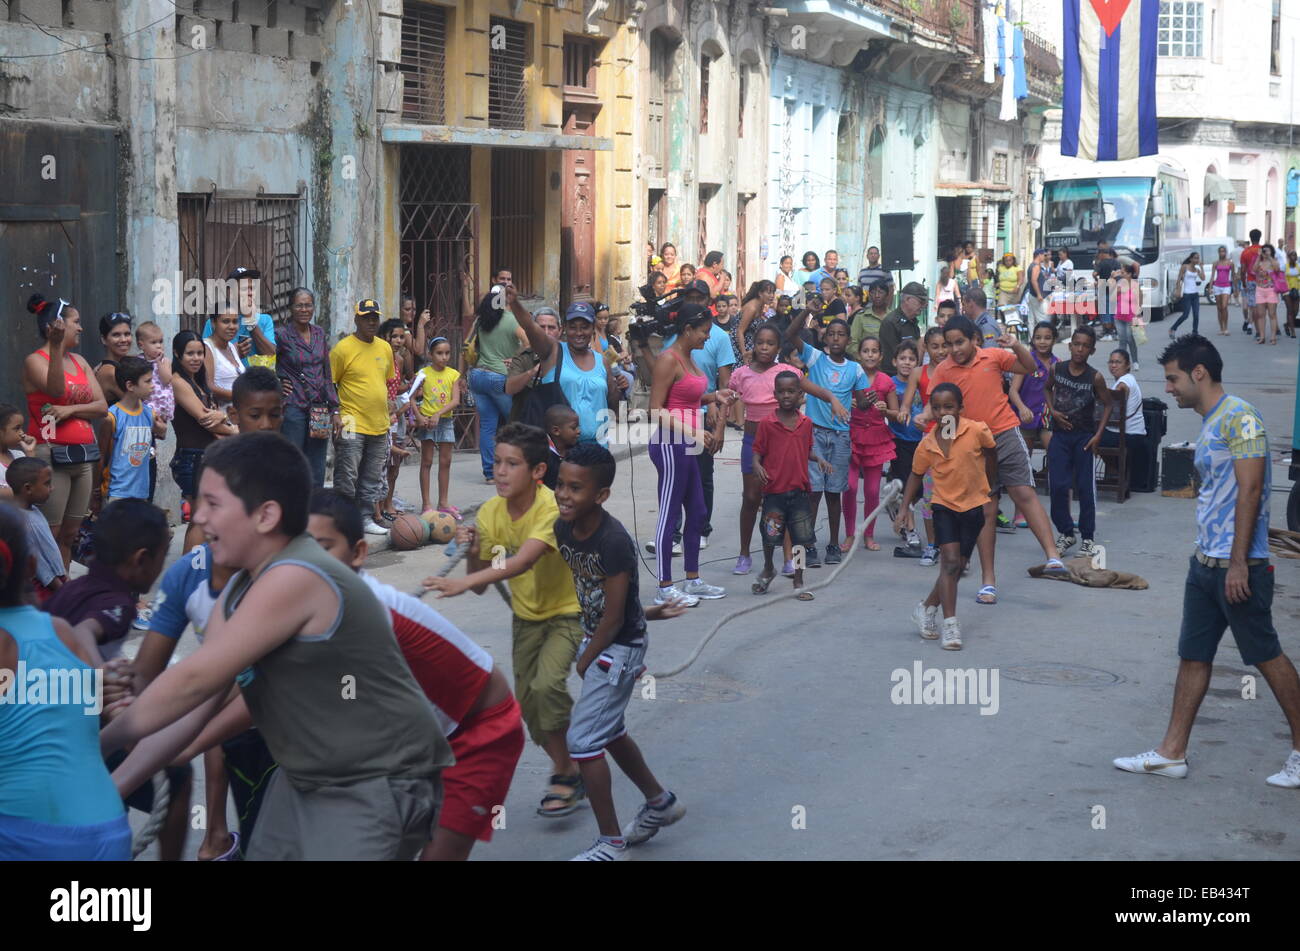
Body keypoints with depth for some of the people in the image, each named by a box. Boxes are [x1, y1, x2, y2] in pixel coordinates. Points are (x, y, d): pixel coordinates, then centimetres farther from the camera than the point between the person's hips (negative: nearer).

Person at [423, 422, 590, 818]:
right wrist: (472, 554, -27)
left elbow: (523, 561, -44)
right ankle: (566, 768, 30)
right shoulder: (490, 513, -10)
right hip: (526, 616, 6)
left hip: (568, 611, -6)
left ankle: (564, 773, -5)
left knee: (546, 685, -26)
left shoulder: (552, 507, -28)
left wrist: (463, 583, -53)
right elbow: (480, 584, -5)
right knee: (528, 701, 6)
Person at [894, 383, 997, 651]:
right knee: (950, 561, -13)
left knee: (958, 566, 9)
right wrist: (904, 507, -1)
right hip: (944, 506, -1)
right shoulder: (927, 444, -8)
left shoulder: (977, 431, -15)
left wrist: (990, 485, 15)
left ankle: (927, 609, 28)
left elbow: (991, 452, 5)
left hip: (973, 506, 1)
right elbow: (916, 474, 7)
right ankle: (950, 624, -11)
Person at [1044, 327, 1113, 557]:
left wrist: (1098, 435, -8)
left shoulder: (1094, 378, -10)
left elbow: (1107, 405, 0)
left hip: (1084, 437, -2)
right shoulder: (1057, 369, -3)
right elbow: (1048, 388, 16)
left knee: (1086, 488, 2)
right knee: (1057, 486, 0)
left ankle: (1088, 538, 12)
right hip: (1060, 434, 2)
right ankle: (1066, 533, 17)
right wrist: (1052, 410, -1)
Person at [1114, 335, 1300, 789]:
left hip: (1238, 564, -9)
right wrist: (1205, 552, 18)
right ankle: (1172, 753, 13)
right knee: (1193, 656, 9)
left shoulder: (1239, 416, -14)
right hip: (1205, 562, 9)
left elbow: (1249, 490, -19)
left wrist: (1238, 562, -21)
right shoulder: (1208, 424, 15)